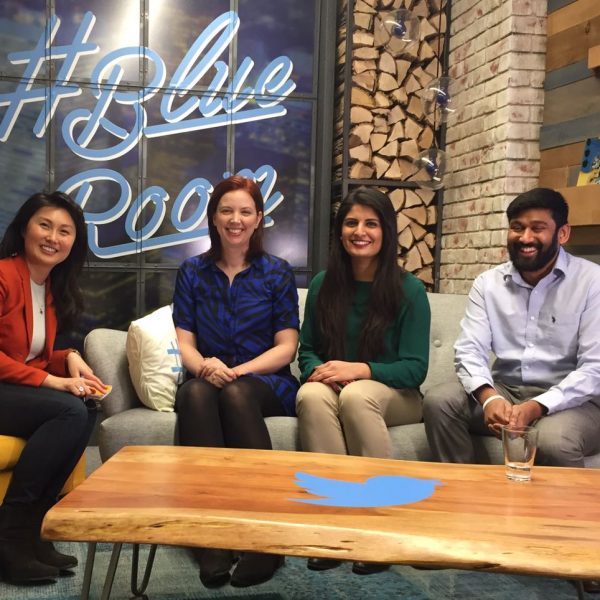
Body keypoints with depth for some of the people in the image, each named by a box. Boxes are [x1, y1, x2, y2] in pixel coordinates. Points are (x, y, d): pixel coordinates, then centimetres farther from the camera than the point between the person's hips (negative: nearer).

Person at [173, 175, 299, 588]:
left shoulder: (277, 273, 6)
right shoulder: (192, 272, 12)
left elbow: (286, 348, 1)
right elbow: (184, 342, 5)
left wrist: (237, 371, -16)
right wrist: (204, 365, -19)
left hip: (265, 386, -1)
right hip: (207, 381, 2)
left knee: (236, 393, -36)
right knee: (196, 391, -34)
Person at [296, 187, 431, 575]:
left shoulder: (409, 290, -5)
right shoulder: (323, 285, 5)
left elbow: (415, 368, -9)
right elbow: (307, 350, 9)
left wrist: (360, 370, -24)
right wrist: (319, 369, -16)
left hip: (394, 395, -2)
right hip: (331, 388, 3)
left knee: (356, 395, -37)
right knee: (311, 395, -33)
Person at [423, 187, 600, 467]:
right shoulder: (488, 283, 4)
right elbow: (470, 350, -4)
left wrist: (535, 407, -28)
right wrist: (488, 396, -26)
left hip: (569, 399, -4)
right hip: (504, 391, 4)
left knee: (554, 442, -35)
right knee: (438, 401, -20)